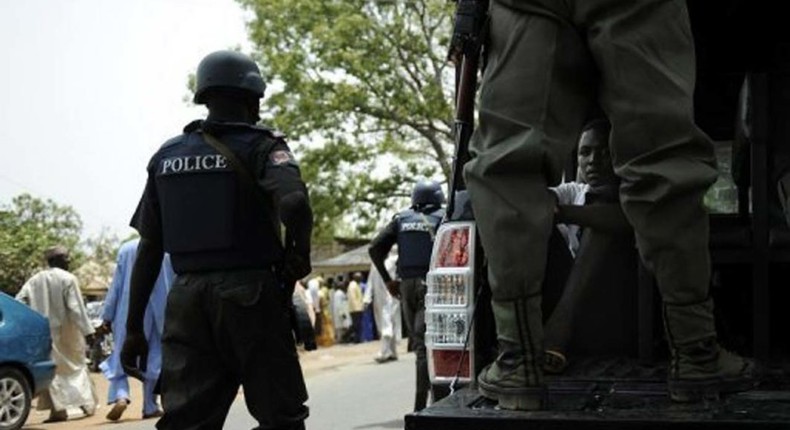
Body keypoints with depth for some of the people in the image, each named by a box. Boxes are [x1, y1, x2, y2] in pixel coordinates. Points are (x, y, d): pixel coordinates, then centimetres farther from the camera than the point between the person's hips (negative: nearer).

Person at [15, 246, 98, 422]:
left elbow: (19, 301, -3)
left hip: (43, 333, 2)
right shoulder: (68, 279, -9)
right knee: (76, 364, 13)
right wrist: (87, 330, -12)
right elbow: (76, 308, -13)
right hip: (66, 332, -2)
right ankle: (87, 404, 16)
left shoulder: (35, 280, 2)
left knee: (52, 368, 6)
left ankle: (59, 408, -3)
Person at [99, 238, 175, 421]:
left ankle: (120, 395, -14)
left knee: (122, 357, 8)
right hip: (158, 315, 0)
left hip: (129, 314, 0)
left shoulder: (126, 249, -2)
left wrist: (107, 316, 3)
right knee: (154, 359, 9)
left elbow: (117, 284, -1)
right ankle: (150, 406, 10)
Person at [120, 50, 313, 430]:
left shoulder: (167, 156, 11)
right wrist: (299, 255, -4)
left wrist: (134, 327, 11)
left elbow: (149, 248, 9)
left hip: (186, 299, 4)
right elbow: (294, 202, -23)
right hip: (249, 296, -4)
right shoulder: (260, 147, -3)